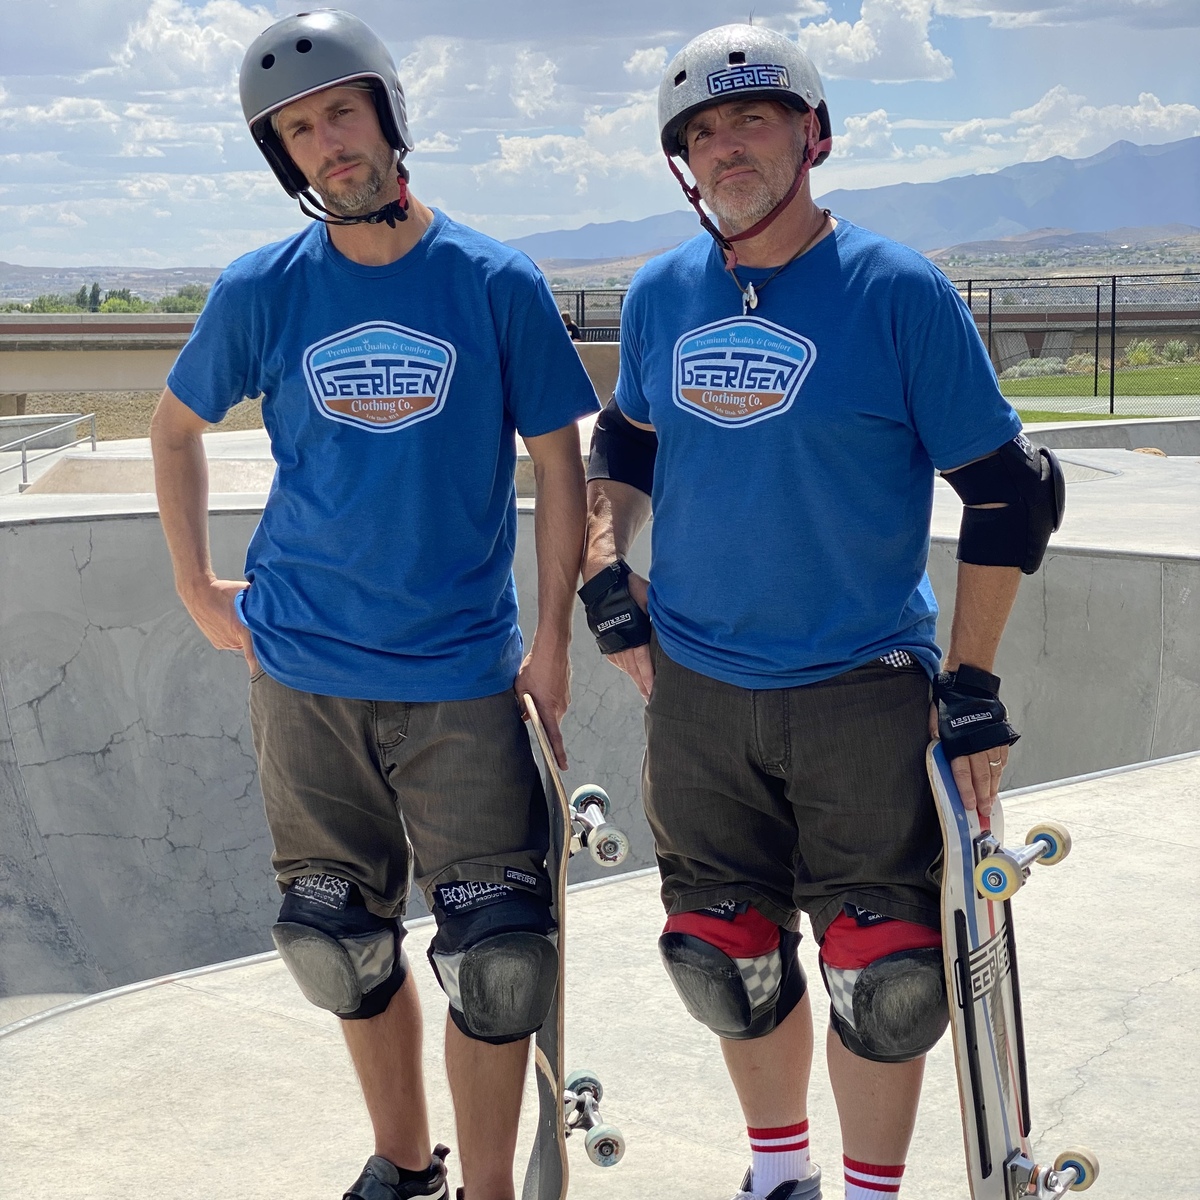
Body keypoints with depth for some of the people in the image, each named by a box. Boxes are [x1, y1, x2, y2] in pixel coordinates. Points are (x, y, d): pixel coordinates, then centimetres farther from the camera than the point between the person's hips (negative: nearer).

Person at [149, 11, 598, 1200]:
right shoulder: (260, 290, -1)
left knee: (496, 949, -6)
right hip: (304, 667, 2)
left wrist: (552, 634, -5)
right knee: (341, 939, 11)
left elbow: (556, 462, 0)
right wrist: (197, 588, 11)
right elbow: (176, 428, 15)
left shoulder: (497, 284, -5)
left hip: (463, 673, -2)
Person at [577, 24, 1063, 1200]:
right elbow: (625, 441, 21)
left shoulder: (898, 290, -10)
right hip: (695, 693, 4)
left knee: (879, 978, -1)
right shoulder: (659, 294, 3)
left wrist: (973, 688, -8)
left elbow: (1006, 491, -6)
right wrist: (606, 580, 8)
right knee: (727, 960, 13)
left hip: (863, 694, -3)